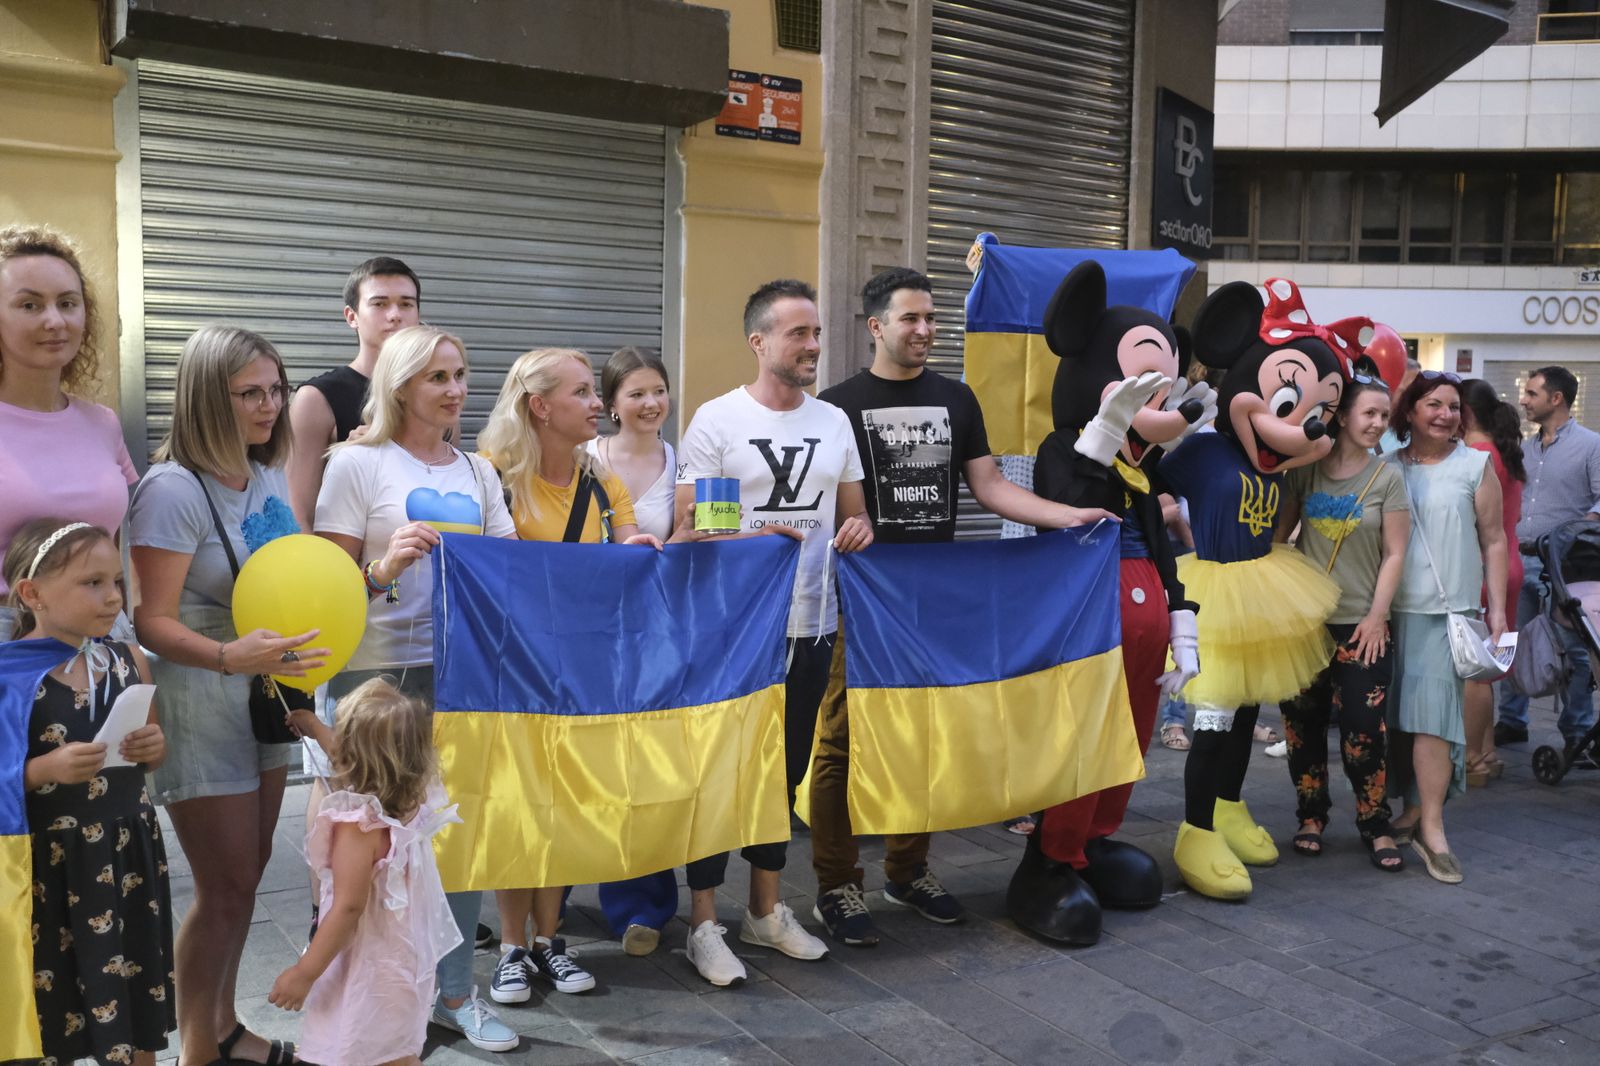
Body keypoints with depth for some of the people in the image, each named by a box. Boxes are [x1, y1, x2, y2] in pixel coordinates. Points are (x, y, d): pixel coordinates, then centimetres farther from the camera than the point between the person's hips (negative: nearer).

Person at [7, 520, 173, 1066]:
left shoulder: (130, 661, 0)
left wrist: (155, 747, -7)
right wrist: (47, 768, -25)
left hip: (127, 848, 4)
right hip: (50, 858, -4)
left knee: (137, 1007, 16)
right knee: (52, 1006, 11)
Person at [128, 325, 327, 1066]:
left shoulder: (269, 477, 6)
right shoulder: (173, 489, -17)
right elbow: (152, 620, -20)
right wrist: (230, 656, -35)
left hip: (266, 693, 7)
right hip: (200, 705, -7)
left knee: (246, 872, 16)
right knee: (227, 888, 0)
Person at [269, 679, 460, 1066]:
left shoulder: (360, 823, -26)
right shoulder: (412, 801, 0)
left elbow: (349, 907, -27)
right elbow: (361, 765, 21)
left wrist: (303, 974, -19)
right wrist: (315, 728, 33)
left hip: (371, 970, -9)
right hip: (404, 958, 9)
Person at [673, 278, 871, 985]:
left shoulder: (834, 421, 10)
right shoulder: (717, 420, -7)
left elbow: (853, 512, 18)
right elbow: (688, 529, -10)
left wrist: (858, 528, -5)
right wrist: (758, 542, -25)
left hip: (810, 626, 6)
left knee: (787, 768, 15)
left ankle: (767, 911, 31)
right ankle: (704, 923, 16)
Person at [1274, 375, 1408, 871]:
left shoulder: (1387, 477, 0)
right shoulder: (1306, 469, 4)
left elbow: (1394, 554, -1)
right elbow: (1280, 532, 7)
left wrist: (1377, 616, -7)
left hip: (1361, 624, -2)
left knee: (1365, 729, -2)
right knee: (1302, 724, 8)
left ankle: (1376, 826, 14)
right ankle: (1311, 817, 23)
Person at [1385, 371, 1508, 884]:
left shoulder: (1474, 465, 5)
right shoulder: (1387, 468, 9)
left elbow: (1493, 540, 6)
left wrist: (1498, 609, 0)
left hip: (1448, 609, -2)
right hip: (1392, 607, 3)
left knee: (1432, 707, -12)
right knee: (1397, 713, 6)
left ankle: (1430, 826, -6)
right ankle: (1414, 811, 19)